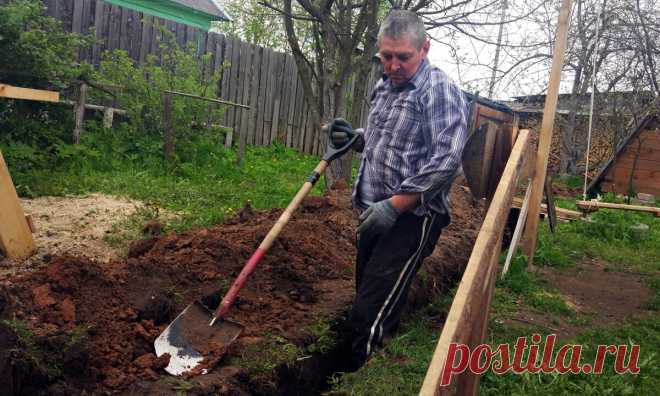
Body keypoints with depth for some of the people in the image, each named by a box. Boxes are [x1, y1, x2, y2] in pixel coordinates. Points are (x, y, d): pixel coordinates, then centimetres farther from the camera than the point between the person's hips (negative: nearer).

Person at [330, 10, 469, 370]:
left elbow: (445, 160, -23)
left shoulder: (440, 90, -13)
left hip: (412, 218, -8)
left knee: (370, 316, -9)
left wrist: (394, 206, -24)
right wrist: (353, 139, 4)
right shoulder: (383, 88, 13)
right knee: (369, 298, 18)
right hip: (375, 213, 9)